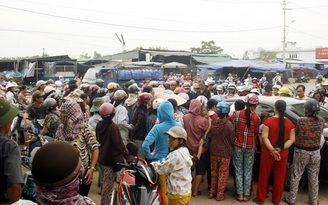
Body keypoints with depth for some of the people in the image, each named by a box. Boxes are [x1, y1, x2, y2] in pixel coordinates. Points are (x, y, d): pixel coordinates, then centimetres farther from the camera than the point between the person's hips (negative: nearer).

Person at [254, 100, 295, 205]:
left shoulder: (268, 121, -12)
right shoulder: (290, 123, -2)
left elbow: (265, 137, -18)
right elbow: (292, 139, -7)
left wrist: (273, 150, -21)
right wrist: (280, 149, -15)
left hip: (267, 153, -2)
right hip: (283, 154, 2)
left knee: (264, 177, 11)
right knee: (279, 178, 14)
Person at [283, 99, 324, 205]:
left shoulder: (301, 121, -18)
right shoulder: (321, 121, -8)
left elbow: (295, 134, -7)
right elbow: (320, 134, 1)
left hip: (301, 152, -3)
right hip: (315, 153, 3)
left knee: (296, 177, 10)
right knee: (314, 178, 17)